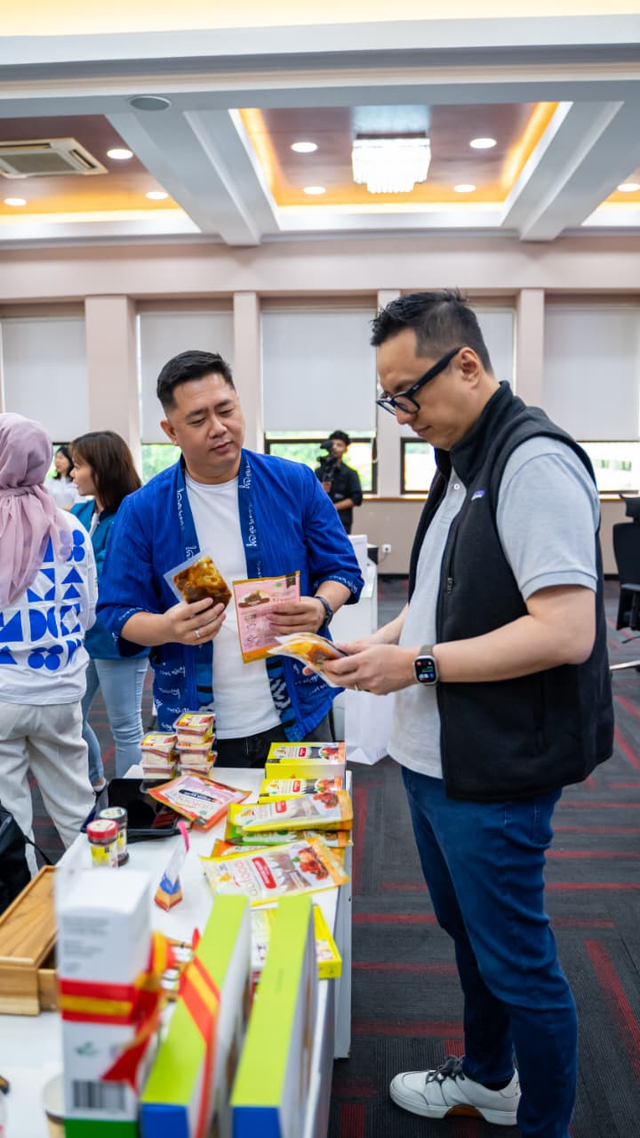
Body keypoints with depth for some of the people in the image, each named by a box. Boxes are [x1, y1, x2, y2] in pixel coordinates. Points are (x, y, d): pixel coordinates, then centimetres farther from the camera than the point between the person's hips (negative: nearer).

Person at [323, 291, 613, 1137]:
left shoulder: (534, 462, -20)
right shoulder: (461, 465, 11)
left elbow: (565, 632, -27)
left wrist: (417, 664, -22)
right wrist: (384, 641, 3)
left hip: (493, 772, -10)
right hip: (433, 756, 10)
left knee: (517, 964, 9)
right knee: (468, 932, 25)